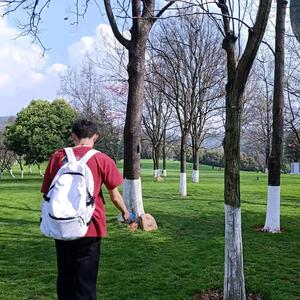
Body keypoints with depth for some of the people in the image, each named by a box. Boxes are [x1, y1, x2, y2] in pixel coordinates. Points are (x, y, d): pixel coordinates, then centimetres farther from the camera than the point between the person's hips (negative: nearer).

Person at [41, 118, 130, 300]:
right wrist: (125, 213, 19)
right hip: (89, 229, -2)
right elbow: (115, 196, 0)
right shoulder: (102, 160, -4)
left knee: (65, 278, 18)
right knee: (86, 282, 10)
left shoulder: (57, 157, 2)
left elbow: (47, 193, 6)